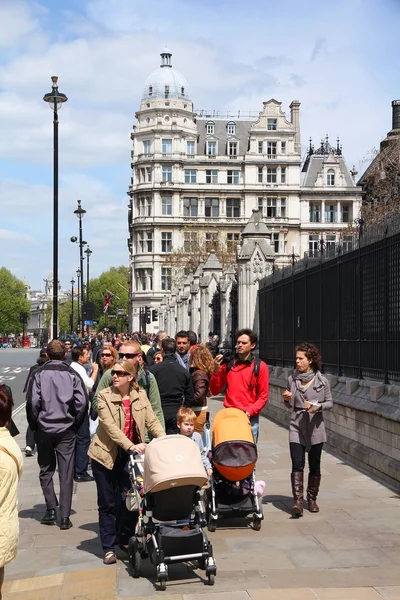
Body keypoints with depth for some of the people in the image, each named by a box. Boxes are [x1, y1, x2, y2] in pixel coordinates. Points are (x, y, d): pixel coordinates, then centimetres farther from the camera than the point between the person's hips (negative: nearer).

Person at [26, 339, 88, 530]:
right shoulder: (72, 374, -3)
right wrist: (75, 423, 6)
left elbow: (32, 402, -10)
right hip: (66, 430, 0)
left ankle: (51, 509, 8)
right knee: (66, 473, 5)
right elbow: (82, 402, -8)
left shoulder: (39, 374, -4)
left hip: (44, 429, 0)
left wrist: (35, 425, 4)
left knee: (46, 470, 16)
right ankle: (65, 517, 4)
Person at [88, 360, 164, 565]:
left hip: (129, 455, 3)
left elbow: (152, 421, -3)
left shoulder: (140, 396, 0)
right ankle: (108, 547, 16)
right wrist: (131, 446, -32)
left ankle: (126, 539, 26)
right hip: (106, 455, -2)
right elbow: (110, 427, -21)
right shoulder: (104, 396, -11)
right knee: (107, 503, 6)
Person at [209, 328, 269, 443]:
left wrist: (249, 411, -14)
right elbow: (215, 391, 8)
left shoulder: (260, 366, 1)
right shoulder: (228, 364, 8)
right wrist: (216, 370, -6)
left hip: (250, 418, -2)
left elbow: (263, 396, -1)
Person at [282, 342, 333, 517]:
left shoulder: (322, 381, -3)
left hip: (315, 427, 0)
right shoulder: (292, 379, 4)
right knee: (297, 464, -10)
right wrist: (287, 399, -9)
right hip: (296, 427, 1)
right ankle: (297, 500, -15)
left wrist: (319, 406, -16)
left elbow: (330, 403, 4)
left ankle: (312, 498, 22)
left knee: (314, 465, 8)